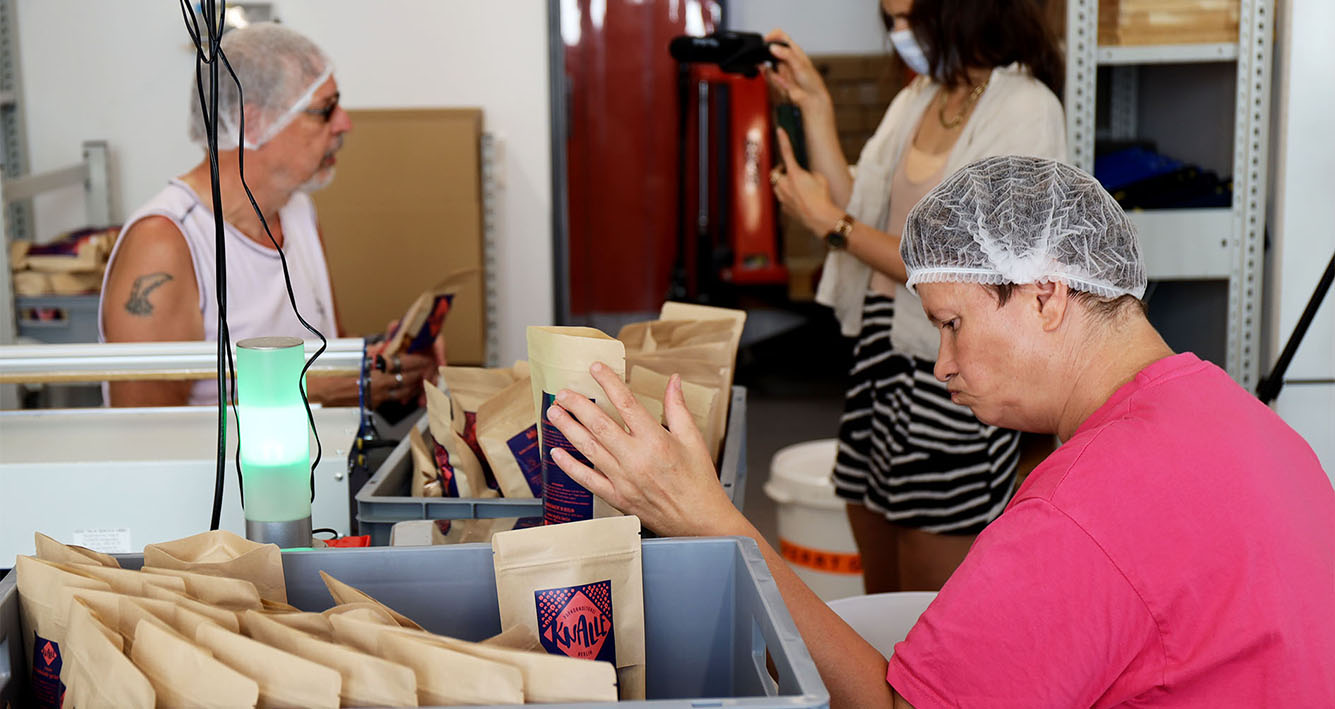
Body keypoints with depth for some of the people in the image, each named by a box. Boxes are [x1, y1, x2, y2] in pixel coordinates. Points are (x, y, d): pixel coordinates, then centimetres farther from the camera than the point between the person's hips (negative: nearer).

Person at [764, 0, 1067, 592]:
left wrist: (831, 223, -11)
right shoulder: (919, 98, 12)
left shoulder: (1024, 109, -13)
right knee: (883, 614, 17)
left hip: (953, 391, -8)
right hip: (882, 362, 8)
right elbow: (860, 215, 8)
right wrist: (813, 105, 5)